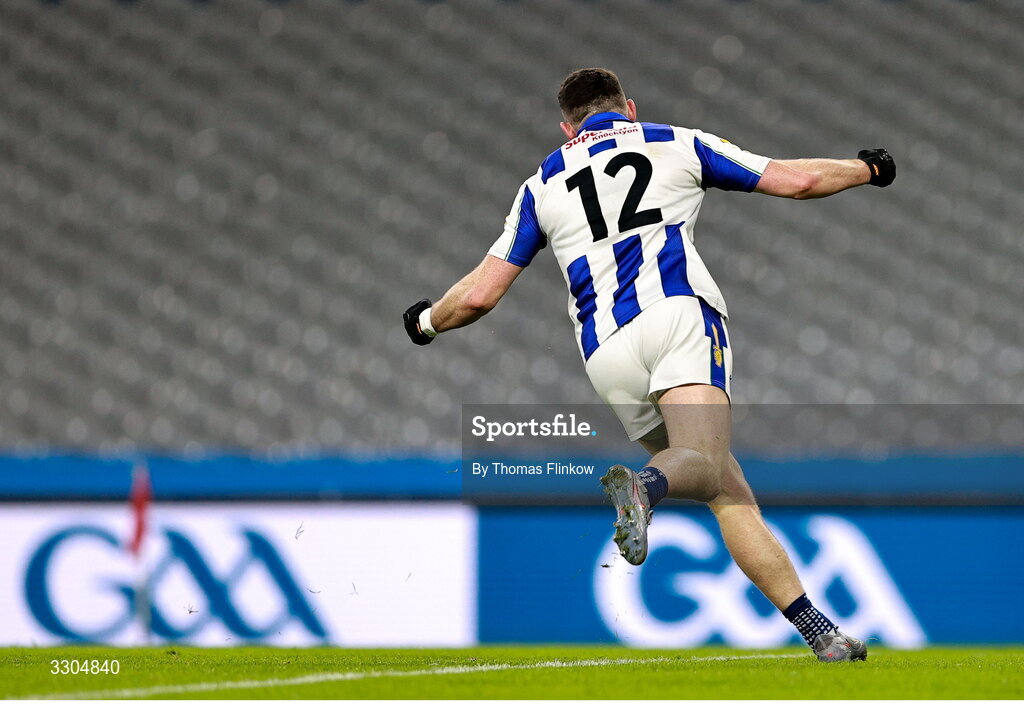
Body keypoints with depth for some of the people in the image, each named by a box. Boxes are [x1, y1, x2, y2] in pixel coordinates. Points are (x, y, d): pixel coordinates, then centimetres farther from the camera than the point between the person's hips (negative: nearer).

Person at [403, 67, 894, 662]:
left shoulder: (543, 185, 25)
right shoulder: (678, 144, 20)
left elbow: (479, 295, 21)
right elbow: (798, 179, 20)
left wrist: (426, 321, 42)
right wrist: (867, 168, 39)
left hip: (606, 355, 3)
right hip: (677, 311, -3)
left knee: (731, 495, 6)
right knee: (702, 463, -22)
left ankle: (822, 634, -5)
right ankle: (645, 487, -58)